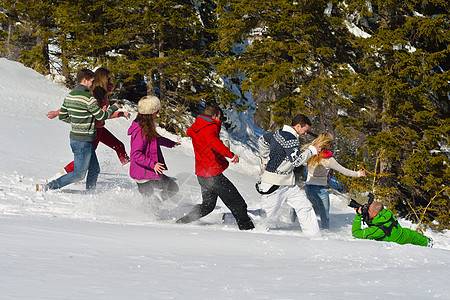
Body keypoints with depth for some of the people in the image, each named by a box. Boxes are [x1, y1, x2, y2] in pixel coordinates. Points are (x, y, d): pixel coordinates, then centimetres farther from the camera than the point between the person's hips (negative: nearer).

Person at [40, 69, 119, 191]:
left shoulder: (70, 96, 6)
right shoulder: (88, 98, -21)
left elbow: (62, 116, 13)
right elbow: (101, 116, -12)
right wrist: (114, 108, 5)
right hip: (83, 142, -9)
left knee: (94, 170, 17)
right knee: (79, 174, -1)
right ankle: (50, 187, 0)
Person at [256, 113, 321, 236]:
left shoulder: (278, 133, 9)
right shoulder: (290, 139, -21)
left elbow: (262, 141, 22)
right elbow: (296, 161, -22)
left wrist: (266, 160, 27)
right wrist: (311, 150, -10)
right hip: (274, 183, -11)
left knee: (304, 206, 7)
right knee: (266, 215, -1)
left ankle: (313, 234, 9)